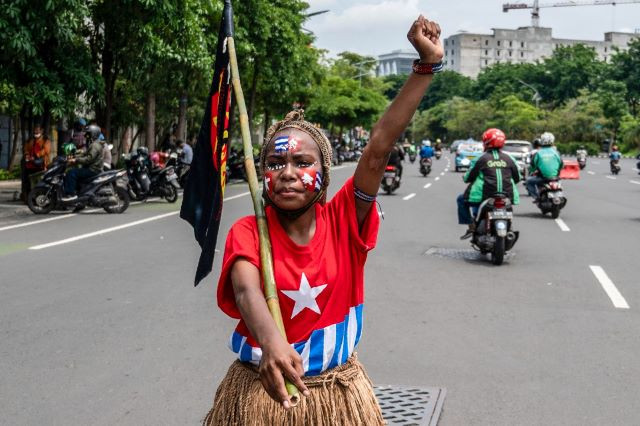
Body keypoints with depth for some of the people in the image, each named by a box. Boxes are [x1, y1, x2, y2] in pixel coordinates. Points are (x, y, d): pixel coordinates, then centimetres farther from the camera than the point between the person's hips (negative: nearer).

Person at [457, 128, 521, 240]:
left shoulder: (482, 159, -5)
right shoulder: (509, 159, 4)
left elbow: (468, 178, 0)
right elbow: (517, 178, 12)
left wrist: (465, 178, 23)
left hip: (485, 197, -4)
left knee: (462, 200, 19)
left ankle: (471, 226, 6)